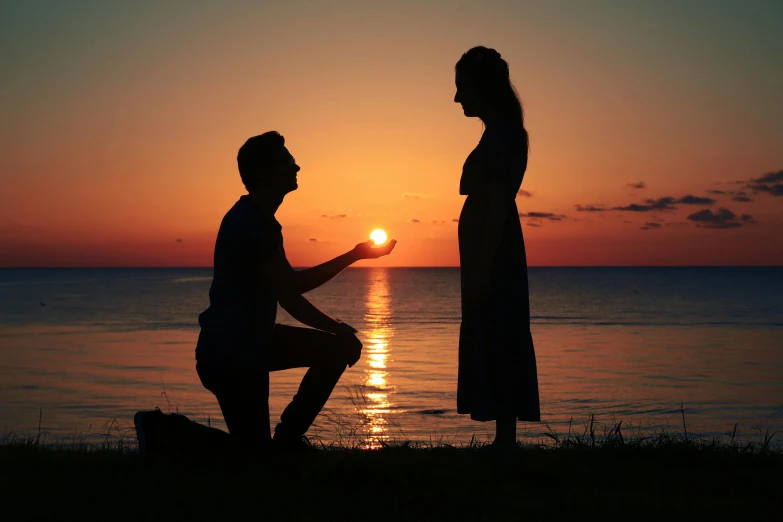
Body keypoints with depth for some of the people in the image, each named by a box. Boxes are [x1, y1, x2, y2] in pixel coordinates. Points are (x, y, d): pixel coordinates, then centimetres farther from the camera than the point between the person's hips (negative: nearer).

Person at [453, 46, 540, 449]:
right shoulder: (504, 134, 18)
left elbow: (497, 206, -20)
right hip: (494, 259, 10)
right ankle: (505, 439, 16)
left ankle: (506, 440, -5)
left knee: (495, 352, -9)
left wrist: (482, 268, -22)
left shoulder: (500, 136, -12)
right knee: (497, 353, 11)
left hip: (492, 260, -10)